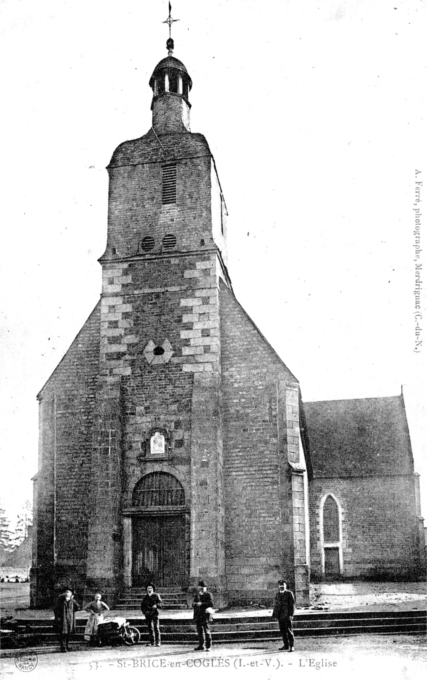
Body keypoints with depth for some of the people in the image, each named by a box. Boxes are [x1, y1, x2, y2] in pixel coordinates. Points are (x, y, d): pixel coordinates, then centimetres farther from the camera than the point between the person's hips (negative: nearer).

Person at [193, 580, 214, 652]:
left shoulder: (208, 595, -1)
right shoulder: (197, 595, 17)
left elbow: (211, 603, -14)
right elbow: (194, 604, 17)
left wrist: (202, 604, -18)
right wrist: (196, 604, -7)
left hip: (205, 615, -6)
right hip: (198, 616, 6)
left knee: (206, 630, -9)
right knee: (200, 631, 11)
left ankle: (208, 646, -5)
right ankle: (201, 645, 21)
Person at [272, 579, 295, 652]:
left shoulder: (289, 593, -3)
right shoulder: (278, 594, 15)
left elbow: (292, 604, -7)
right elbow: (275, 605, 18)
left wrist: (291, 615, -13)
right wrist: (275, 614, 12)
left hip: (287, 616, -6)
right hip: (280, 616, 6)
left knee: (289, 631, -7)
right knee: (283, 631, 9)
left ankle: (292, 646, -3)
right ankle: (286, 645, 18)